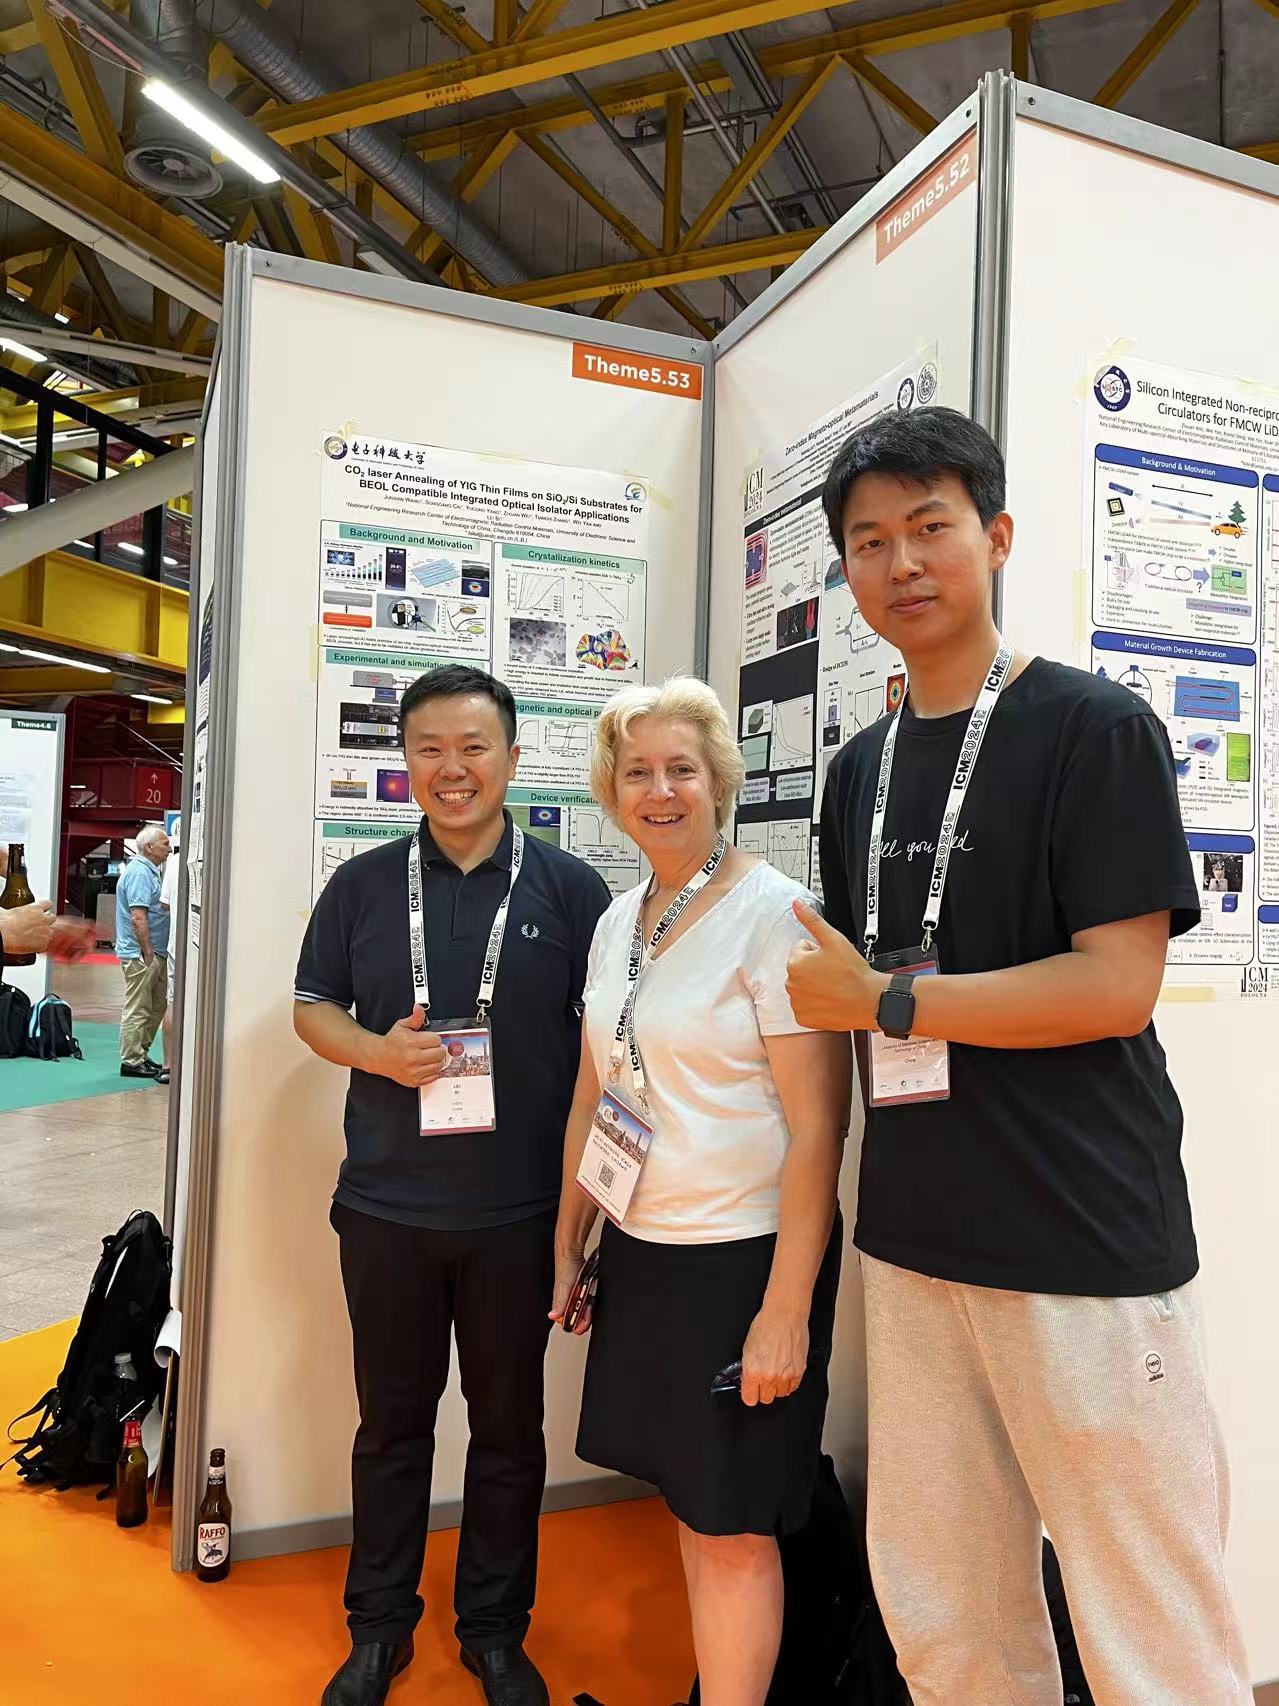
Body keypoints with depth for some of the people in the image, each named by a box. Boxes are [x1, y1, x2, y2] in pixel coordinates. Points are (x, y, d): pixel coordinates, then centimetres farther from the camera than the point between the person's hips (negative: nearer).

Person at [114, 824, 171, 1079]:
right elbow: (138, 917, -22)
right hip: (141, 953, -10)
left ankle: (141, 1054, 24)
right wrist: (148, 952, -21)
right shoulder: (139, 872, -15)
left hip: (153, 953, 10)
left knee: (156, 1007, 15)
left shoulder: (149, 871, 17)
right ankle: (132, 1062, 3)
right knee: (138, 1010, -3)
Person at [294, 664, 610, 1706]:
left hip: (520, 1211, -1)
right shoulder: (364, 884, 2)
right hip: (387, 1205, 1)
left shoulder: (570, 889, -3)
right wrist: (378, 1053, -14)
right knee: (392, 1421, 16)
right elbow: (312, 1007, 8)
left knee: (509, 1424, 14)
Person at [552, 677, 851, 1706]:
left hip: (745, 1258, -6)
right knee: (686, 1505, 19)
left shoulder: (772, 914, -14)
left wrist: (786, 1309, -18)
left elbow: (817, 1126, -17)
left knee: (733, 1529, 7)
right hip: (641, 1252, 7)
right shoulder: (617, 923, 6)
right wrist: (567, 1250, 15)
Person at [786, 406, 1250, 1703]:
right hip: (913, 1240, 6)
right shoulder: (861, 768, 11)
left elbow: (1118, 985, -15)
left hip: (1084, 1244, -5)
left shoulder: (1095, 729, -7)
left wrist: (886, 1000, -11)